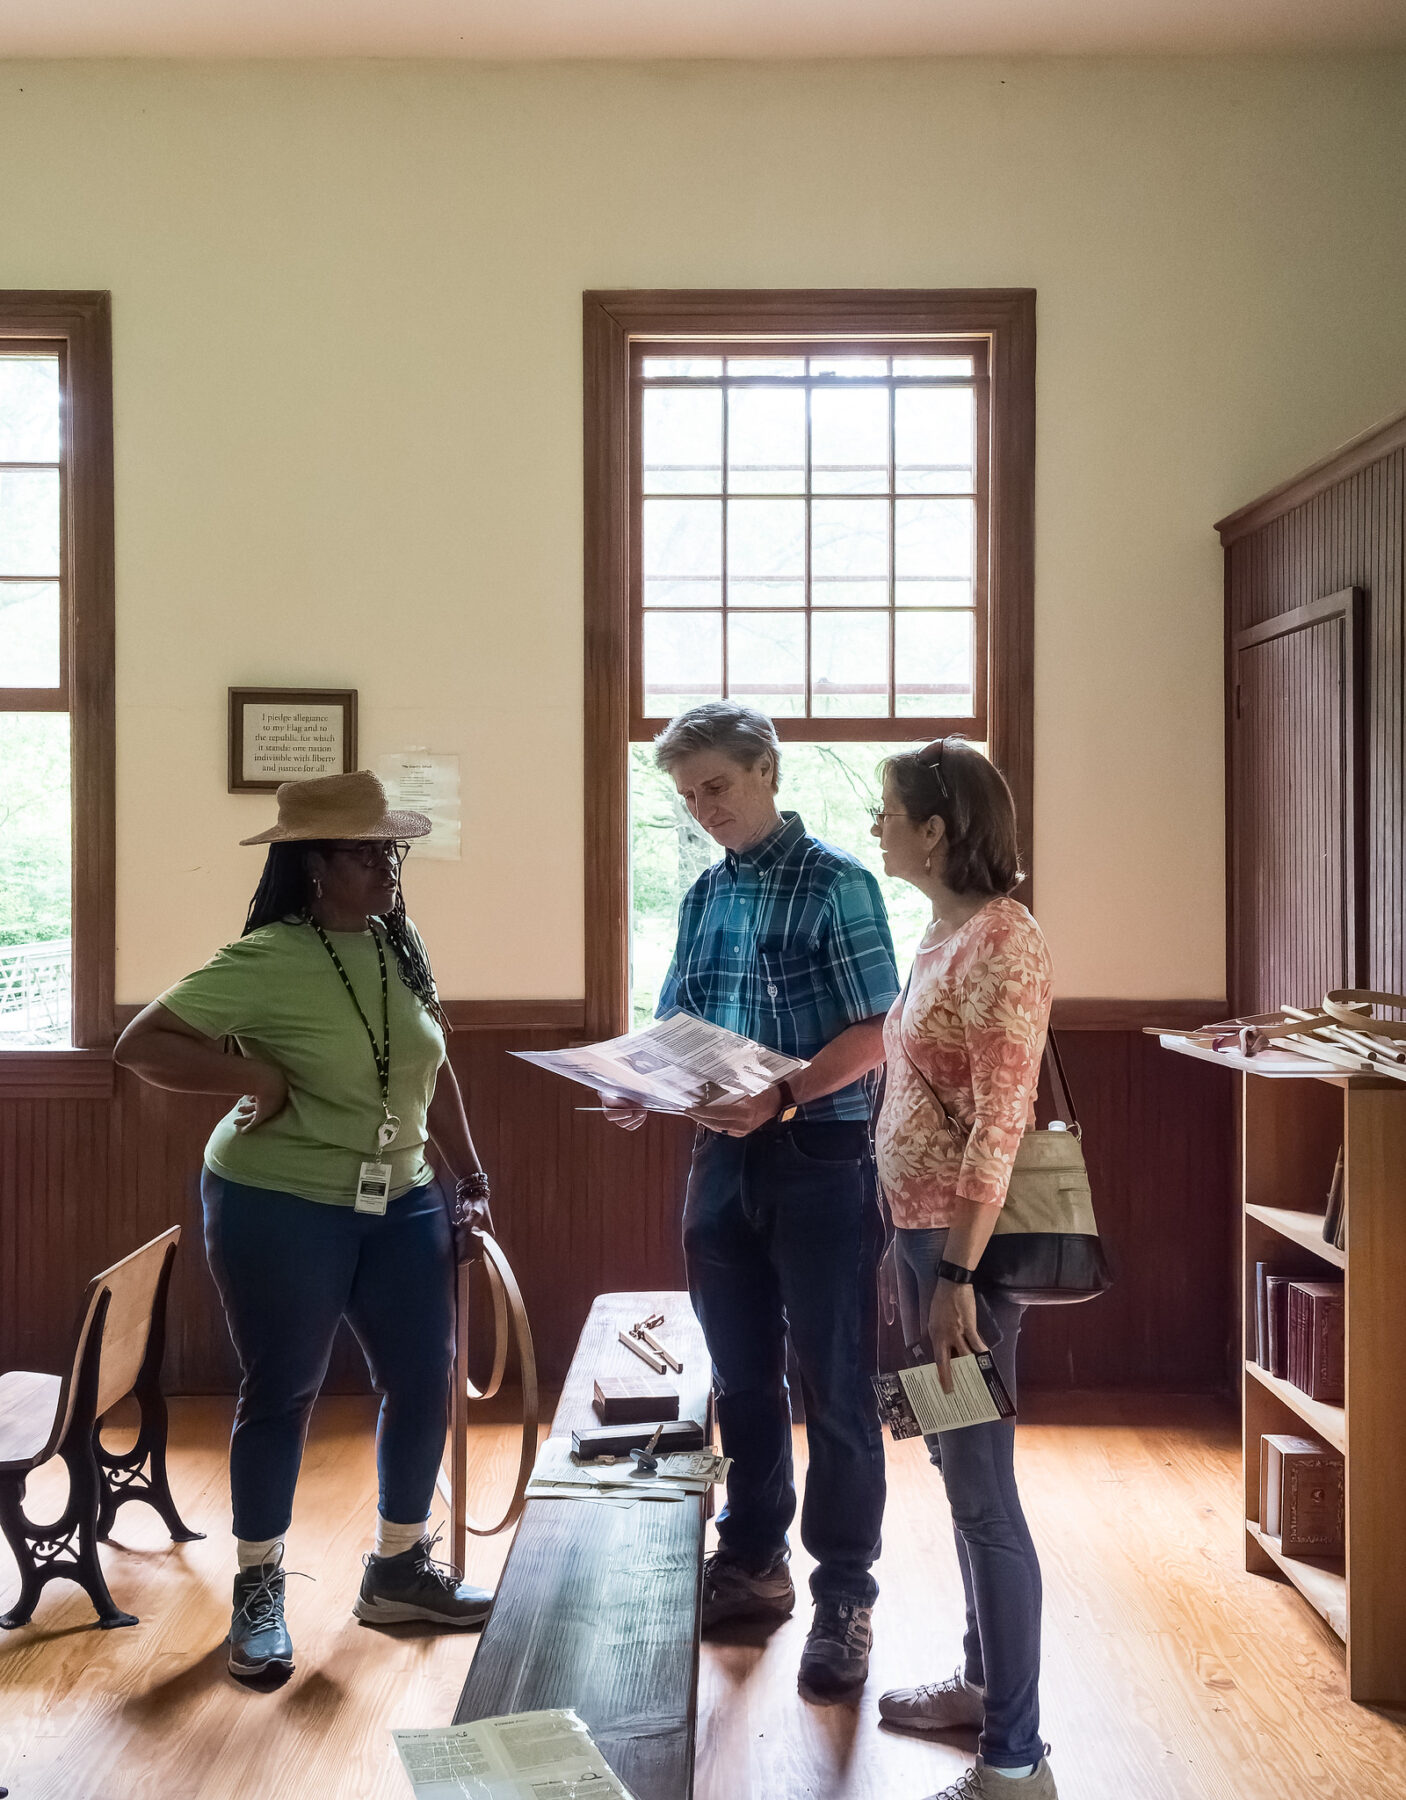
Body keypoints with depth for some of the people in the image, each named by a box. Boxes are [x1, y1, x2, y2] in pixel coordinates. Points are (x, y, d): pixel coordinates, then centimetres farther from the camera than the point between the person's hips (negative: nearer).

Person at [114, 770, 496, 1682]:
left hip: (402, 1203, 6)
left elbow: (435, 1073, 11)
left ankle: (400, 1568, 29)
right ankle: (260, 1587, 26)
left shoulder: (403, 947, 2)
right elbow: (140, 1043, -19)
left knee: (424, 1382, 9)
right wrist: (254, 1077, -23)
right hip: (280, 1207, -6)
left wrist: (469, 1177, 10)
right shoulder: (265, 962, -16)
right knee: (281, 1396, 7)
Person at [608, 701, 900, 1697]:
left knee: (835, 1388, 3)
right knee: (742, 1375, 16)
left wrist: (781, 1099, -26)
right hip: (723, 1158, 6)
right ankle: (753, 1561, 31)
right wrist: (643, 1090, -5)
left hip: (819, 1160, -6)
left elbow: (871, 1035, -13)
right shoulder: (704, 894, 11)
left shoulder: (836, 883, -8)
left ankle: (844, 1599, 15)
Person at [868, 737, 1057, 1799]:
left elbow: (1002, 1124, -22)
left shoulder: (1000, 944, -18)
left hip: (967, 1242, -10)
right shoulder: (944, 933, 11)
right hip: (923, 1228, 10)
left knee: (982, 1490, -2)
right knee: (958, 1468, 20)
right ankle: (985, 1679, 37)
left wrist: (957, 1276, -23)